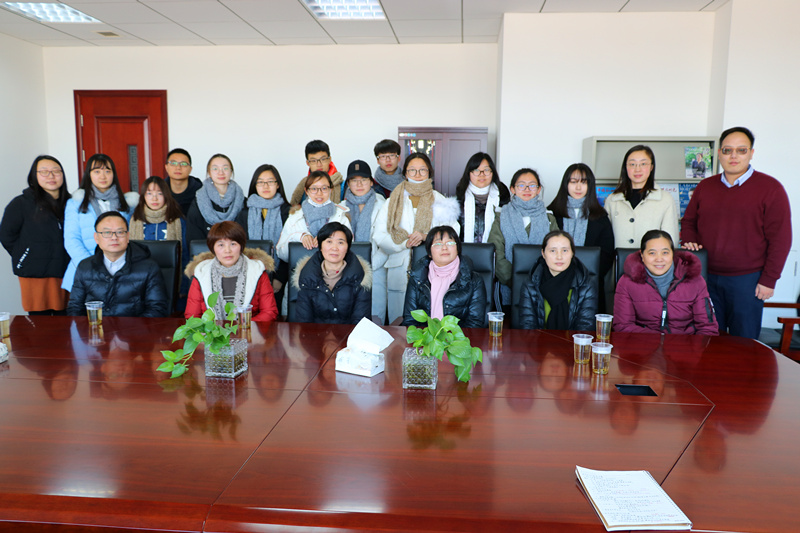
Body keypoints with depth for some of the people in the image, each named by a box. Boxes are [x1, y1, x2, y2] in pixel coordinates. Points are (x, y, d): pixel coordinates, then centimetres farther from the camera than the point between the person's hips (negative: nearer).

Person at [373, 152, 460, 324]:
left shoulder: (440, 201, 12)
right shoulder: (393, 202, 11)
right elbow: (380, 237, 2)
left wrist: (426, 237, -16)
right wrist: (405, 243, -13)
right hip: (400, 271, 1)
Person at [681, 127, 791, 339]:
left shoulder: (770, 188, -5)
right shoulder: (705, 186, 9)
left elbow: (780, 238, -6)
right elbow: (689, 221, 19)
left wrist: (769, 280, -9)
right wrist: (690, 242, -2)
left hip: (747, 280, -3)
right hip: (706, 277, 4)